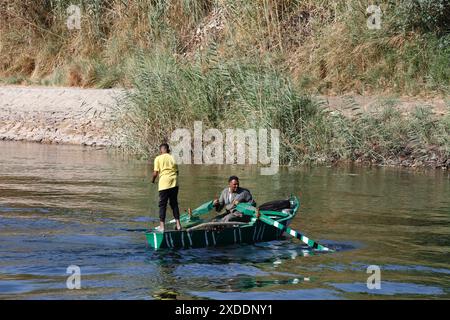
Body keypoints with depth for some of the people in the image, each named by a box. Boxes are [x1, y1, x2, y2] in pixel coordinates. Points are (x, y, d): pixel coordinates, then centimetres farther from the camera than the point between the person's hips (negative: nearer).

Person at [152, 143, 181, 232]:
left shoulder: (158, 158, 1)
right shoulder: (172, 158, 13)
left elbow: (155, 173, -4)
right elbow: (177, 171, 10)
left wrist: (153, 180, 14)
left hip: (164, 184, -4)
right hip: (174, 183, 4)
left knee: (162, 205, 1)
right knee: (174, 203, 14)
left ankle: (162, 226, -2)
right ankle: (178, 224, 12)